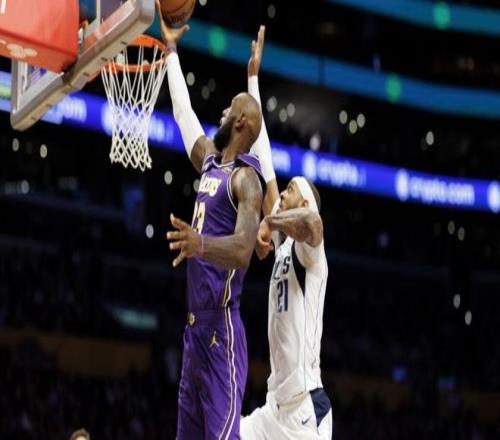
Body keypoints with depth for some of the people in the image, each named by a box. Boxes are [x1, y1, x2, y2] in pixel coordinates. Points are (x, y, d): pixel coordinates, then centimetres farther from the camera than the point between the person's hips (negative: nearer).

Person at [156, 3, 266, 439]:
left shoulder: (246, 177, -11)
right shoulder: (210, 160, 15)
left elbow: (243, 250, -25)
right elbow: (183, 111, 30)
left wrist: (201, 244, -44)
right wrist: (171, 50, 34)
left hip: (222, 326, -9)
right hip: (195, 322, 9)